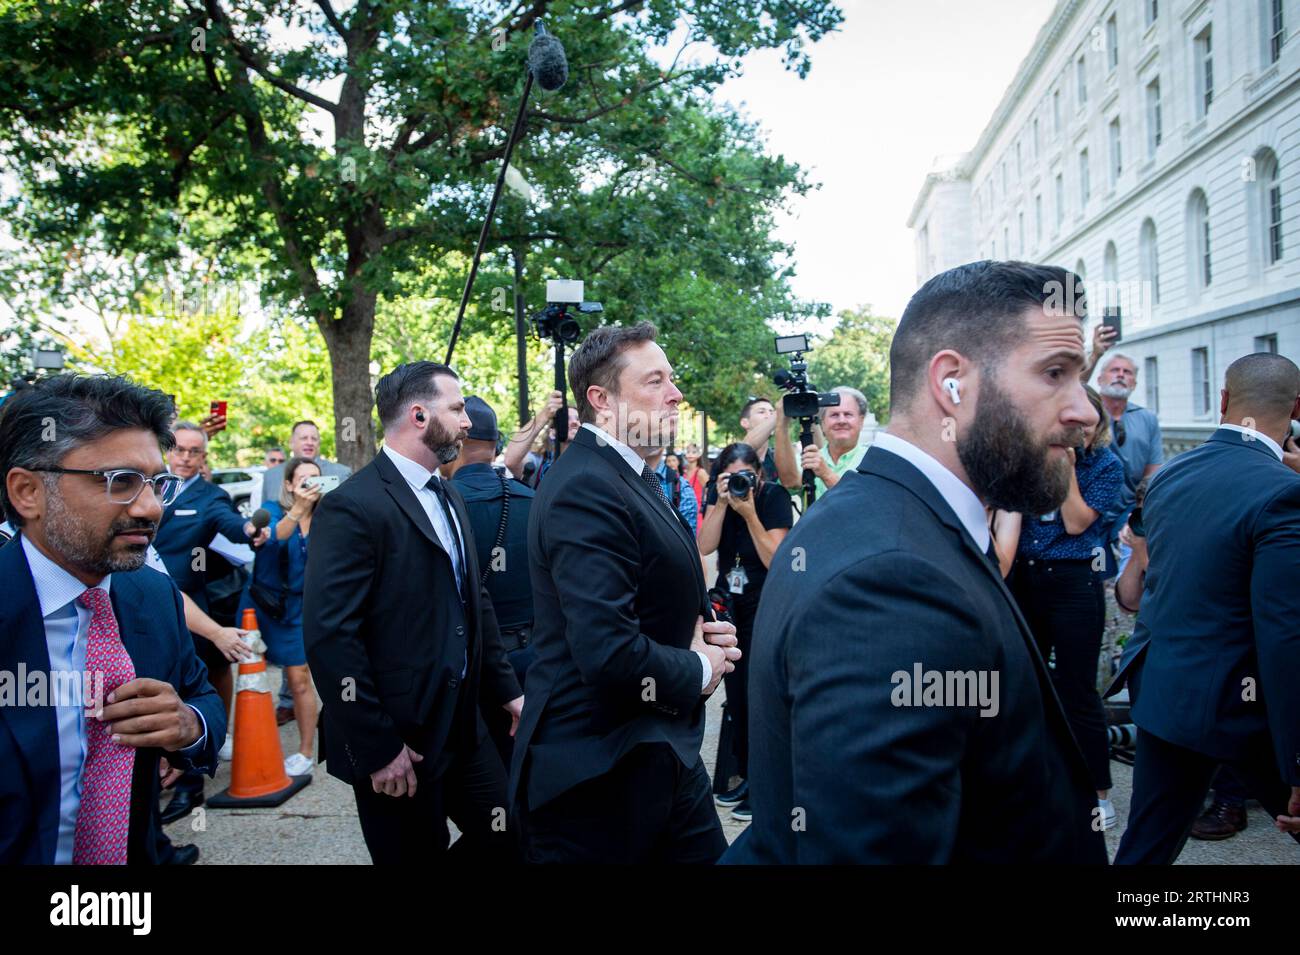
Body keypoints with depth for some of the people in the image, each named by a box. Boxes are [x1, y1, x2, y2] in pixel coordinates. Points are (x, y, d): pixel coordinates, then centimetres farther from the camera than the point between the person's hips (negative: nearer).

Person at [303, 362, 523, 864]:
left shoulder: (448, 497, 10)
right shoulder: (353, 506, -17)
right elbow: (329, 636, -22)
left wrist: (508, 689, 11)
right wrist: (377, 749, -20)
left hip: (463, 726, 8)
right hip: (397, 741, -8)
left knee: (505, 838, 13)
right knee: (417, 853, 9)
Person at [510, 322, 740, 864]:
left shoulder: (638, 477, 11)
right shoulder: (586, 488, -22)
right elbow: (610, 653, -31)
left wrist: (698, 627, 2)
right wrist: (699, 669, -13)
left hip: (660, 753, 9)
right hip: (600, 773, -9)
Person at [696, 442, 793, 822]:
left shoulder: (774, 498, -12)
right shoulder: (718, 497, 1)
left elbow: (775, 560, -18)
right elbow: (705, 546, -11)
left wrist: (749, 513, -25)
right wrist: (722, 503, -19)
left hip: (766, 609, -5)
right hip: (731, 607, 5)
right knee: (735, 694, 8)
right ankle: (746, 773, 21)